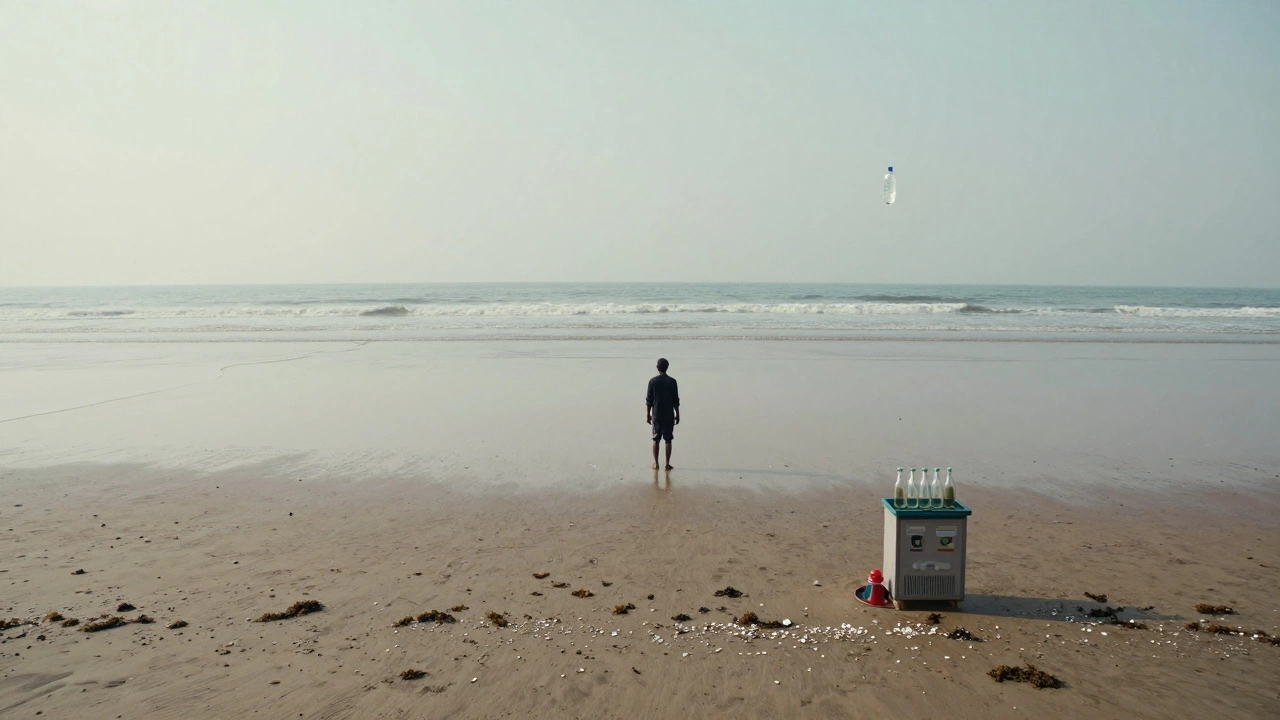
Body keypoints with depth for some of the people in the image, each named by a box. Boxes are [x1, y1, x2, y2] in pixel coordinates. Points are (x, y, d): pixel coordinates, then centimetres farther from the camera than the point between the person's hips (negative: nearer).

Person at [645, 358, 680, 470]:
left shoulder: (653, 381, -4)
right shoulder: (672, 381, -4)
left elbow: (649, 400, -1)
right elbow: (676, 400, -2)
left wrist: (647, 415, 7)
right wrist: (677, 414, 7)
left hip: (656, 415, 0)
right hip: (669, 416, 0)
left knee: (656, 440, 9)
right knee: (668, 440, 4)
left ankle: (656, 463, 10)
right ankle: (667, 464, 4)